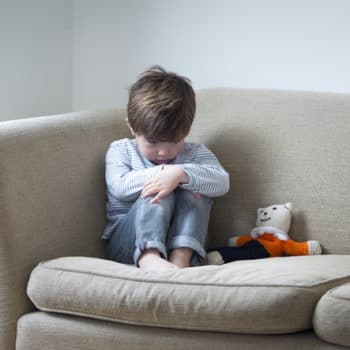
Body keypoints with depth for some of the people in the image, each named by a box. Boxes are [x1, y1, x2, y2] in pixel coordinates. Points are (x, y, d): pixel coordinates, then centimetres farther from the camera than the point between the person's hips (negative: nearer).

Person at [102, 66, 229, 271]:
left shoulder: (195, 154, 9)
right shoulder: (121, 150, 8)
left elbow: (222, 182, -12)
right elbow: (120, 187, -12)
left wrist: (180, 174, -29)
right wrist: (162, 172, -18)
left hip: (181, 240, 2)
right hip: (128, 243, -2)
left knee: (193, 192, -23)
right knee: (157, 193, -28)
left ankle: (181, 258, -42)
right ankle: (148, 257, -51)